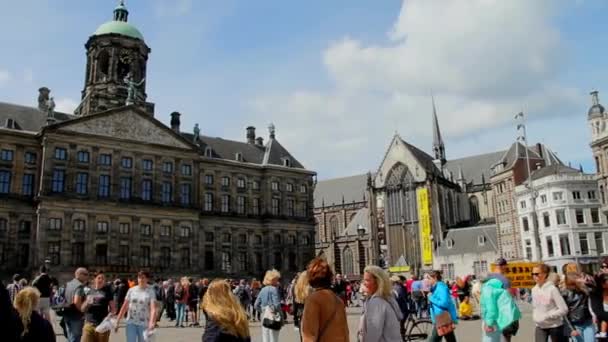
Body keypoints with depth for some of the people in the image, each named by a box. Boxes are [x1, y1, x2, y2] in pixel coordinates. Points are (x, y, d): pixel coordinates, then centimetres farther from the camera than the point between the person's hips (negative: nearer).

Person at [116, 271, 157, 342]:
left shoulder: (150, 291, -7)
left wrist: (152, 322, -34)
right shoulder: (131, 290, 3)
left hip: (144, 324, -2)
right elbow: (124, 307, 6)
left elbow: (153, 309, -18)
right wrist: (117, 321, 3)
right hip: (131, 323, 2)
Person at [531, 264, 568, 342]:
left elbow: (564, 309, -18)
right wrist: (535, 317, -2)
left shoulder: (552, 289, -16)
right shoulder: (534, 289, 2)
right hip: (540, 327, 5)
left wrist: (546, 316, -20)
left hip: (555, 326, -4)